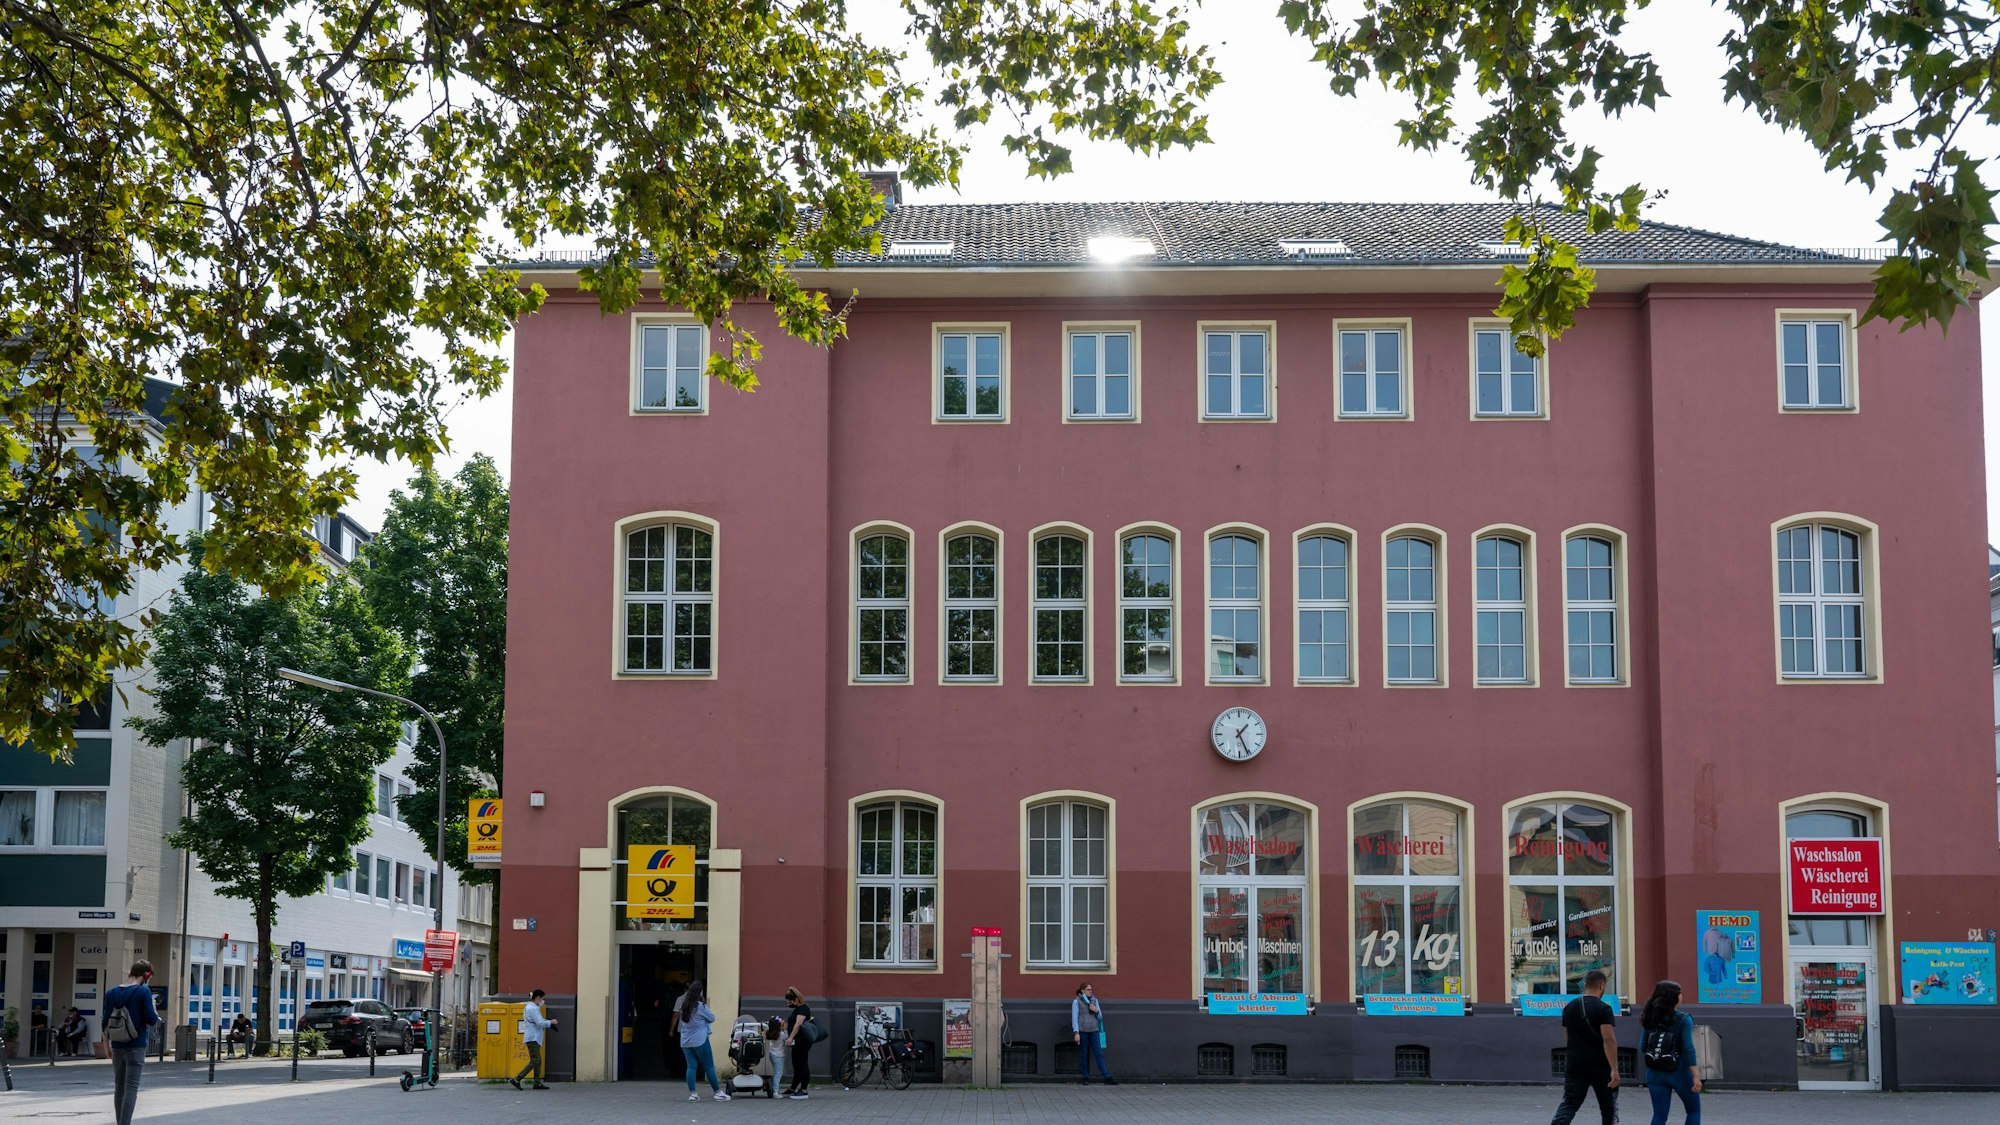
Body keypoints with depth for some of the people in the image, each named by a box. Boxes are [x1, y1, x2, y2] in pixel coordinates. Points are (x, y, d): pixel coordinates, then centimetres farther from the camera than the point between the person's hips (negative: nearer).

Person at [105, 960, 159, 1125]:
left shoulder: (111, 993, 6)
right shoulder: (143, 992, -10)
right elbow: (151, 1019, -11)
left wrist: (107, 1046, 17)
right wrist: (156, 1014, 10)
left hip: (117, 1047, 5)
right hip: (136, 1046, -5)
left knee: (119, 1087, 13)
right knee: (131, 1088, -6)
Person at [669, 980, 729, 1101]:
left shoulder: (684, 1006, 6)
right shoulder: (700, 1006, -13)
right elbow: (712, 1018, -3)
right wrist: (707, 1003, 3)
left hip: (685, 1042, 6)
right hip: (700, 1041, -6)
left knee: (691, 1067, 4)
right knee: (709, 1067, 1)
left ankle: (692, 1094, -2)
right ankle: (717, 1093, 5)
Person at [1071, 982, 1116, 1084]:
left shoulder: (1094, 1000, 13)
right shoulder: (1077, 1001, 1)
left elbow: (1100, 1017, 16)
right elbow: (1074, 1017, -4)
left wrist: (1096, 1011, -6)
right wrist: (1076, 1033, -12)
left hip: (1094, 1030, 3)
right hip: (1082, 1031, -3)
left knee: (1099, 1053, -2)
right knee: (1083, 1054, 2)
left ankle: (1107, 1078, -6)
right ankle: (1086, 1078, 9)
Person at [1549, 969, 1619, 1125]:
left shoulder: (1569, 1007, 7)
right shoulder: (1603, 1009, -12)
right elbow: (1608, 1039, -20)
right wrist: (1614, 1069, -22)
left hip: (1575, 1065, 4)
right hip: (1600, 1066, -4)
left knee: (1569, 1104, 3)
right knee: (1609, 1106, 12)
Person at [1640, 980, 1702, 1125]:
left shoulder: (1651, 1019, 3)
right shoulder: (1683, 1019, -11)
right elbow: (1688, 1048, -18)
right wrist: (1696, 1076, -19)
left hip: (1655, 1073, 4)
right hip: (1679, 1072, -4)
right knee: (1694, 1111, 15)